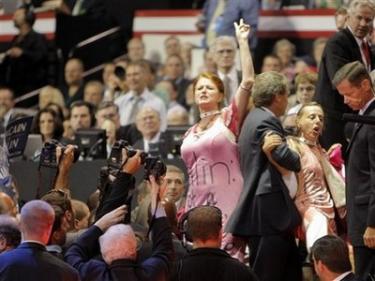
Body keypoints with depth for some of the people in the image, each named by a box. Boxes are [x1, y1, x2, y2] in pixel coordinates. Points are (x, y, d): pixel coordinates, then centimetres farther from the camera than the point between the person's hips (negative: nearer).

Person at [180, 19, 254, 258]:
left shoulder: (229, 118, 2)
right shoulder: (191, 133, 18)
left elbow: (248, 81, -10)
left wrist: (243, 42, -10)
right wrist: (185, 210, 16)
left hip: (226, 201, -6)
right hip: (197, 202, 6)